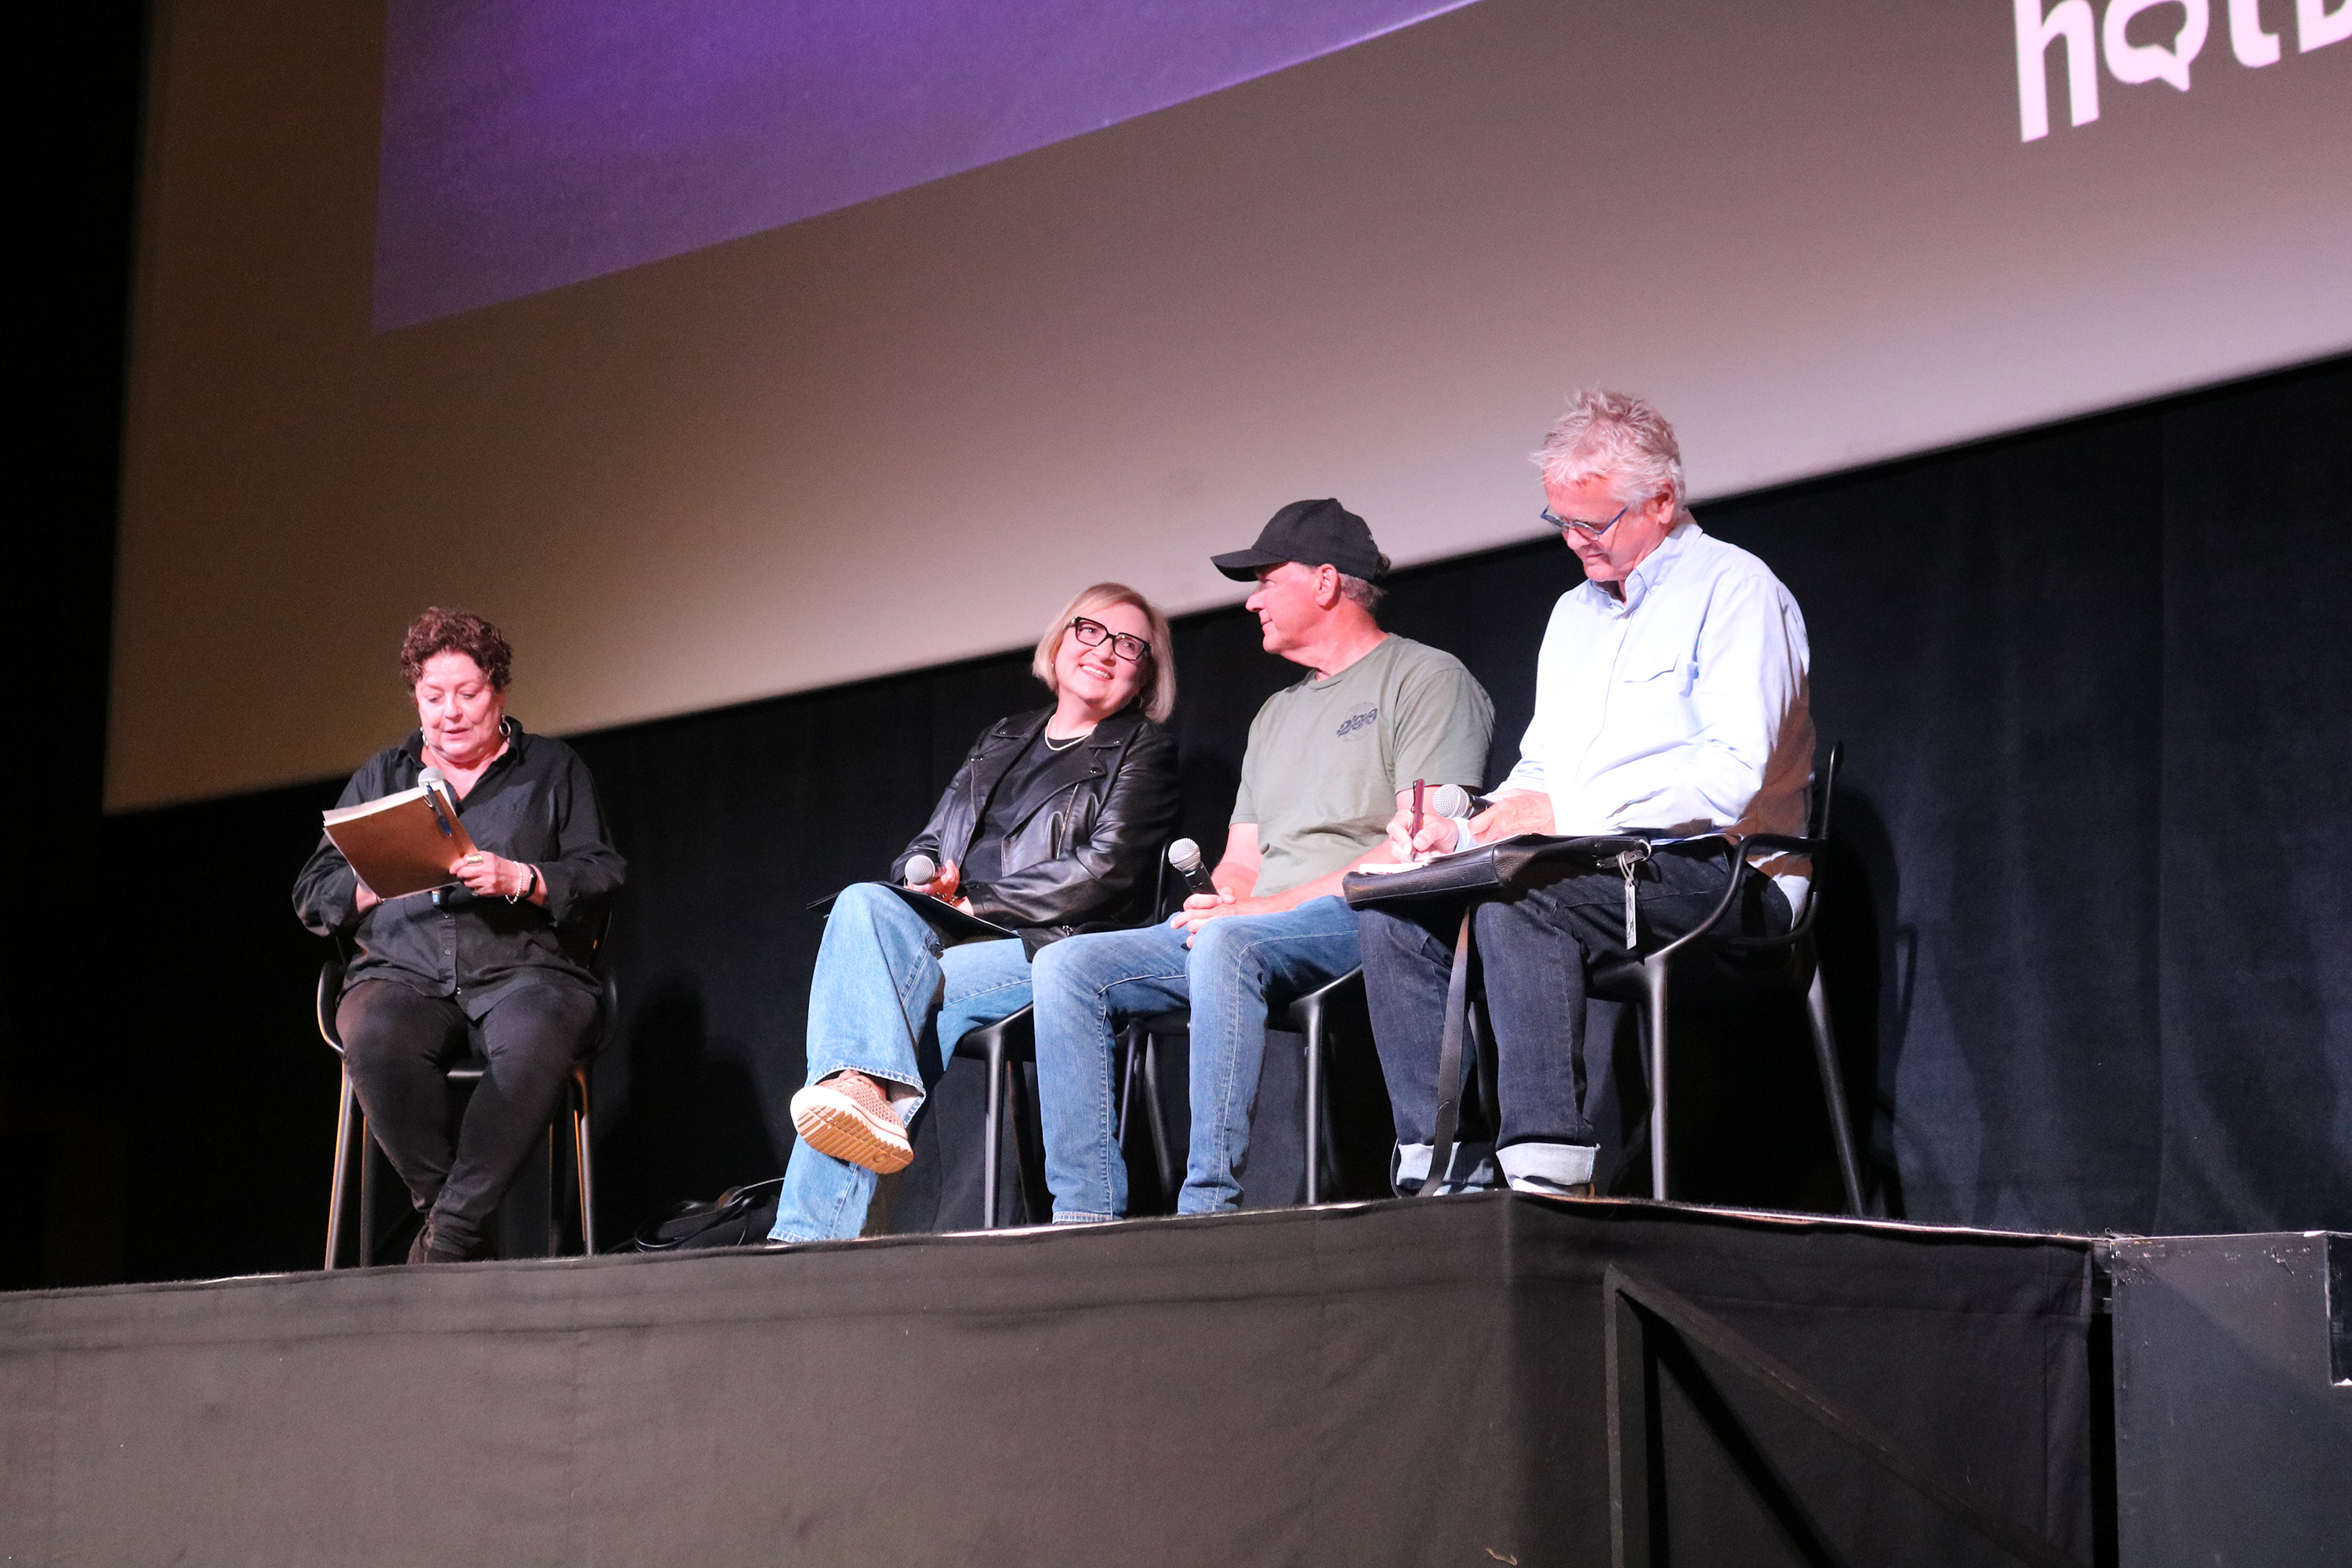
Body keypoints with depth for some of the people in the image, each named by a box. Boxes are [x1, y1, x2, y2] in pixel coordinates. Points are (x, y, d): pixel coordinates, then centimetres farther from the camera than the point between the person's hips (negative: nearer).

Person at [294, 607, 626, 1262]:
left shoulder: (554, 768, 19)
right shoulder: (380, 776, 25)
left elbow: (601, 877, 7)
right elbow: (312, 895, 18)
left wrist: (519, 879, -10)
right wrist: (376, 881, -3)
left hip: (524, 967, -2)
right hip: (404, 972, 2)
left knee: (534, 1039, -39)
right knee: (373, 1038, -36)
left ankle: (449, 1228, -36)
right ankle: (457, 1217, -26)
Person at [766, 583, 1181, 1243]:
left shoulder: (1144, 752, 11)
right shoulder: (999, 742, 27)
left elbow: (1103, 869, -4)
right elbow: (927, 843, 26)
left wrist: (972, 901, -8)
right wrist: (923, 875, 0)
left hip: (1054, 948, -5)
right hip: (952, 944, 5)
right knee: (862, 902, -28)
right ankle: (869, 1093, -45)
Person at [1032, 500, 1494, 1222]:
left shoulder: (1427, 677, 2)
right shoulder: (1276, 714, 28)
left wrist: (1274, 904, -15)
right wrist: (1215, 903, -1)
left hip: (1369, 920, -8)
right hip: (1250, 926, 8)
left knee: (1231, 946, -39)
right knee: (1067, 966, -11)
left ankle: (1209, 1206, -38)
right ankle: (1085, 1212, -19)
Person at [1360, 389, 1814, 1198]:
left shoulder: (1734, 587, -4)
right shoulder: (1574, 613, 22)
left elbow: (1730, 776, -18)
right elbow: (1539, 774, 21)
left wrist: (1561, 809, -22)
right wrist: (1460, 829, -1)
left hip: (1722, 875, -8)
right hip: (1596, 873, 8)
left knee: (1517, 891, -34)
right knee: (1393, 904, -13)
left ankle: (1548, 1166, -34)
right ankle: (1430, 1168, -19)